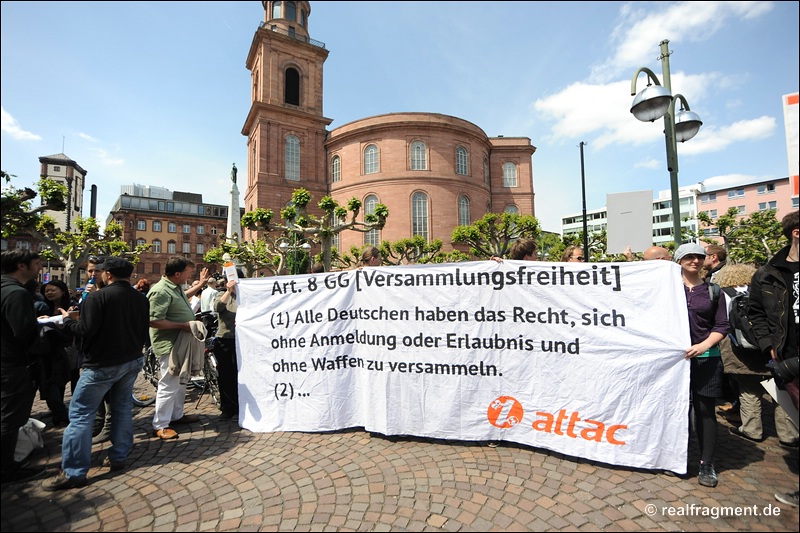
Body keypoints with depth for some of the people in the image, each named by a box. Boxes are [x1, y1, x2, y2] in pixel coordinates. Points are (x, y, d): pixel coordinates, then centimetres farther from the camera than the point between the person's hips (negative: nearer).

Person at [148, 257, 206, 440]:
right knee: (169, 385, 0)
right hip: (169, 345, -10)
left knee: (180, 382, 21)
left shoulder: (176, 287, 8)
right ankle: (160, 425, 15)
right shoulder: (160, 291, -23)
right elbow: (153, 321, -26)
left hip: (182, 343, 10)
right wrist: (183, 325, -24)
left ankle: (176, 415, 36)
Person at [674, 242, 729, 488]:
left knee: (705, 410, 6)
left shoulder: (712, 290, 5)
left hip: (706, 358, 1)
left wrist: (704, 345, -12)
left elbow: (722, 325, 2)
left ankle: (707, 464, 19)